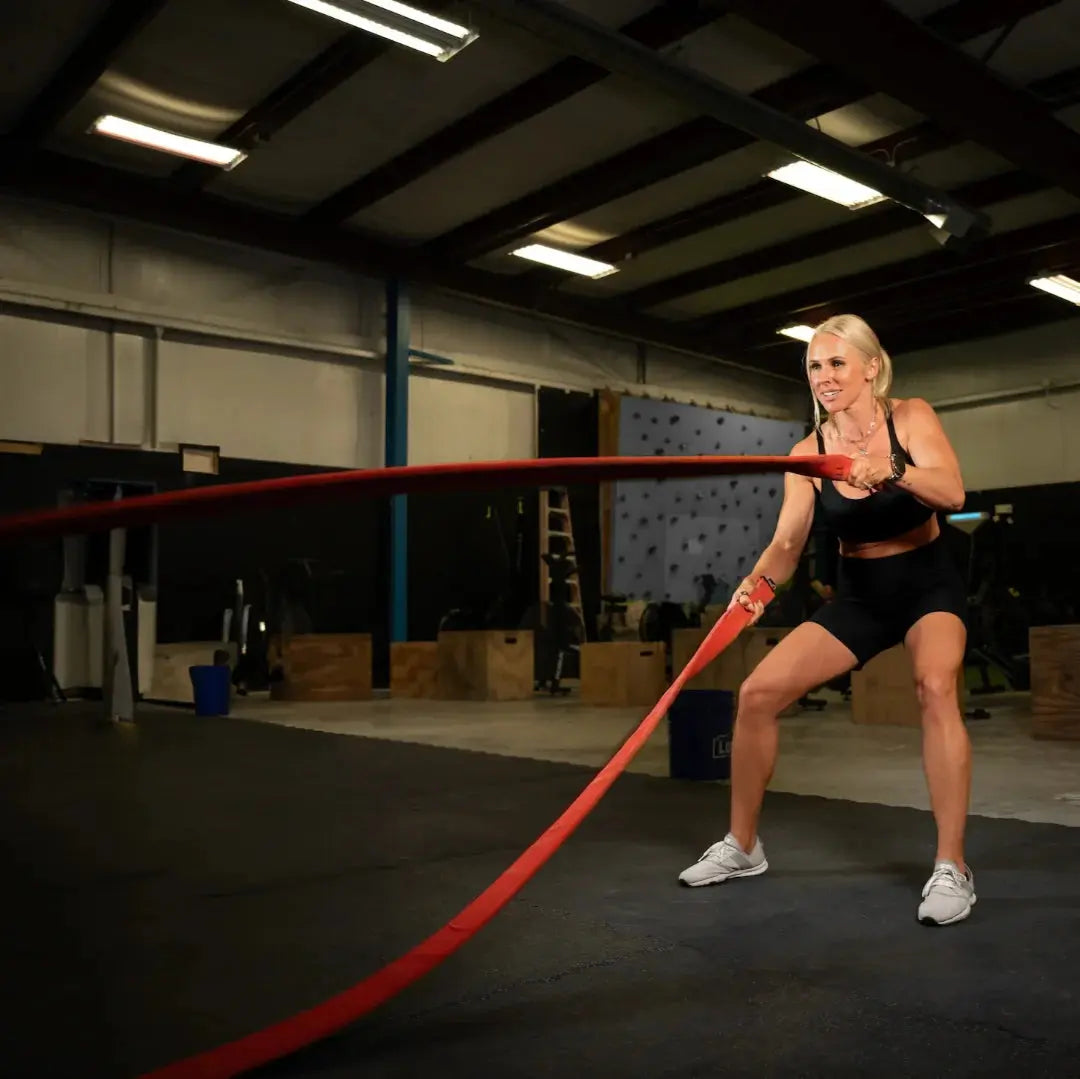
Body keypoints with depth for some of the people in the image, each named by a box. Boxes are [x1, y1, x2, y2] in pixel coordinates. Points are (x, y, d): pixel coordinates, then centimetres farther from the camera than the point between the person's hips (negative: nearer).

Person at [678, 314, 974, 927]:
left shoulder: (910, 417, -12)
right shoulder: (807, 454, -7)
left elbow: (953, 492, -28)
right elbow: (787, 542, -14)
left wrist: (892, 470, -47)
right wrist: (759, 581, -36)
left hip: (929, 585, -3)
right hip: (859, 595, 3)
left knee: (935, 684, -34)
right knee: (758, 692, -8)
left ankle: (952, 869, -22)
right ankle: (742, 846, 10)